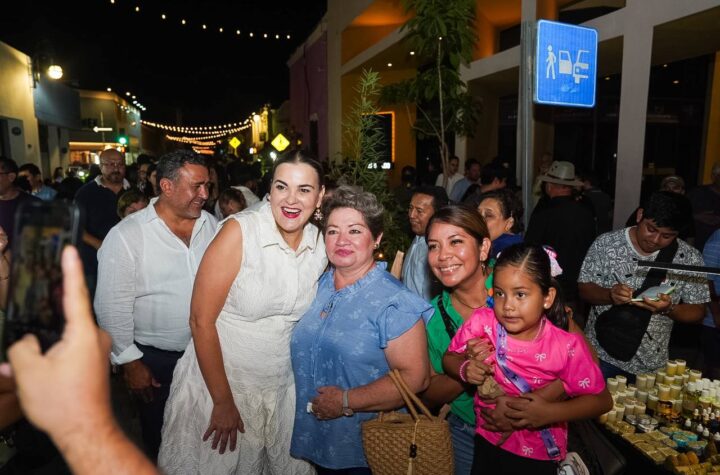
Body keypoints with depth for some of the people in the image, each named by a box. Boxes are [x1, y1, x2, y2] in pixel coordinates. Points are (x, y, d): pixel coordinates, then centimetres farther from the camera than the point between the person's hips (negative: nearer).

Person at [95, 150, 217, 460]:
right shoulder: (126, 236, -14)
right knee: (161, 440, 17)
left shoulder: (212, 226, -1)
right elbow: (112, 306, -11)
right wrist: (130, 362, -7)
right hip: (154, 359, -3)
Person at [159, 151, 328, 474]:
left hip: (284, 386, 4)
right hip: (219, 380, -4)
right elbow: (201, 321, -18)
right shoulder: (239, 232, -19)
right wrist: (223, 402, -15)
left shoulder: (321, 244, -5)